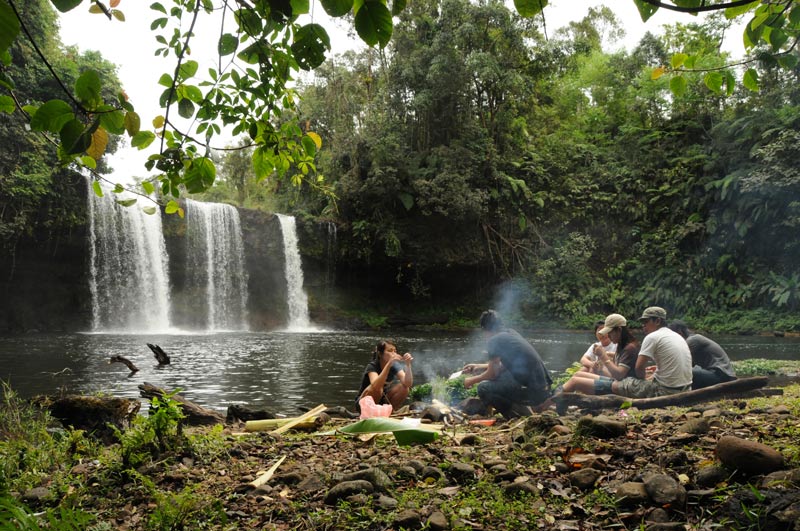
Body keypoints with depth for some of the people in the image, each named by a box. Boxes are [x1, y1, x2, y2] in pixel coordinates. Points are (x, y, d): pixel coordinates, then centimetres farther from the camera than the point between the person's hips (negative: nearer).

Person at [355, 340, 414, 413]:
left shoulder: (394, 366, -7)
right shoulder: (372, 366, -21)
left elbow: (408, 384, -21)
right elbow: (375, 386, -43)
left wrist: (408, 365, -35)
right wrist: (389, 364, -48)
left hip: (382, 403, 5)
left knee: (403, 387, -18)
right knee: (377, 388, -36)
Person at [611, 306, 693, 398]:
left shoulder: (652, 337, -9)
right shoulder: (678, 336, 17)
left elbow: (639, 367, -11)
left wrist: (644, 378, 9)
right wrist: (653, 376, 29)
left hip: (666, 390, -9)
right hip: (685, 389, 9)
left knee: (615, 386, -3)